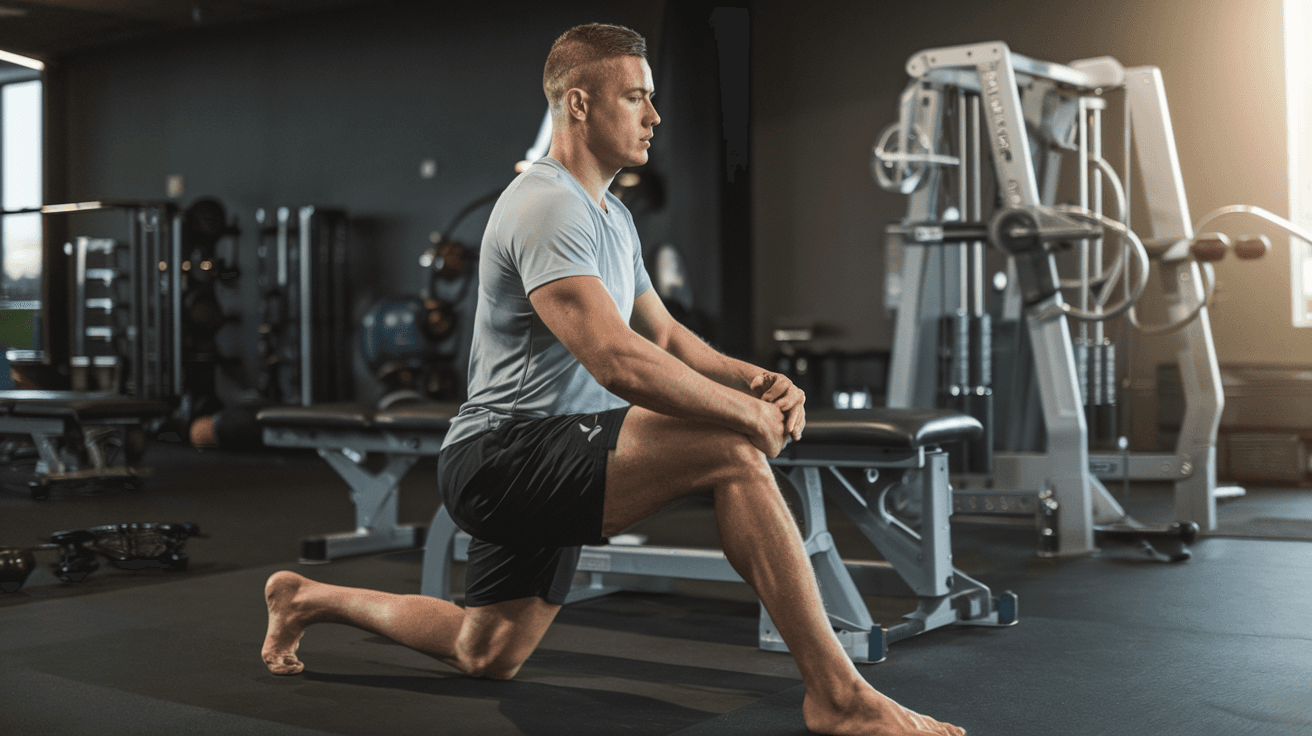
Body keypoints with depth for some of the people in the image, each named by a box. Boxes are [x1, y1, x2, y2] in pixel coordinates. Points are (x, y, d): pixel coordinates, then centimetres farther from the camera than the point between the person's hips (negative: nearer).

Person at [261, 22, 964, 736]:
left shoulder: (610, 216, 17)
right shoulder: (547, 206, -18)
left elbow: (664, 335, 23)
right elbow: (617, 362, -30)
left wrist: (754, 376, 4)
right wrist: (748, 412, -21)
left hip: (545, 463, 11)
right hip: (502, 456, -11)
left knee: (486, 656, 24)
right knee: (730, 450, -28)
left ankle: (308, 598, 42)